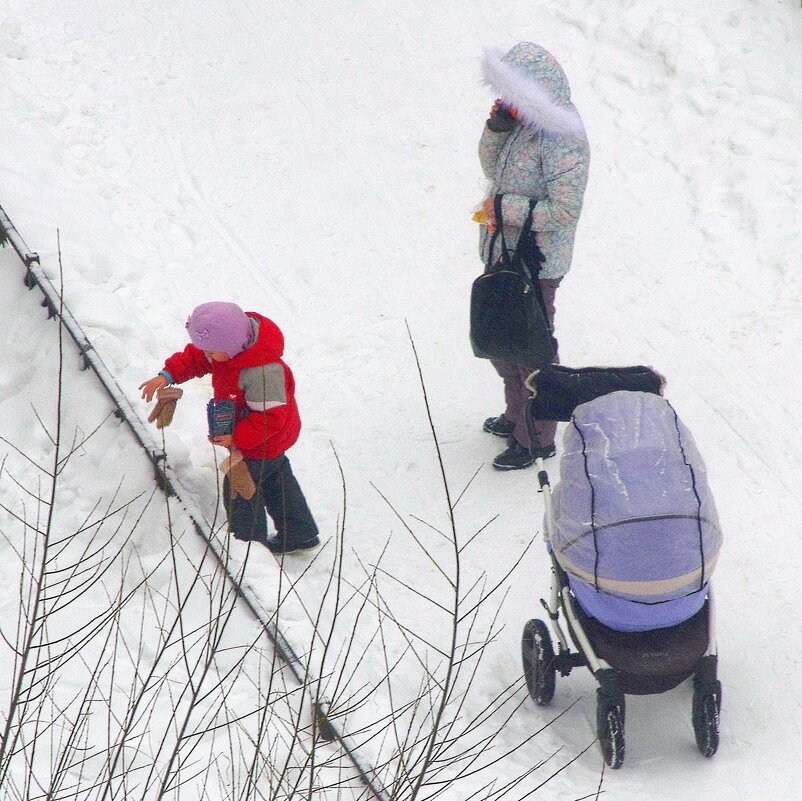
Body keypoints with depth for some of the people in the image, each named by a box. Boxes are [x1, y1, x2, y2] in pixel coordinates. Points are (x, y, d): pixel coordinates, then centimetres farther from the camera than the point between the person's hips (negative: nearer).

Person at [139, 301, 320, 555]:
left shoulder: (262, 373, -42)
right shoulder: (230, 340, -15)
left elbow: (270, 417, -35)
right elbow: (194, 357, 0)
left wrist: (236, 439, -31)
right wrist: (167, 375, -13)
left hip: (261, 447, -10)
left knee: (240, 490, 8)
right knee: (275, 479, 25)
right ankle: (300, 535, 43)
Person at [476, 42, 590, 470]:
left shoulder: (561, 139, -25)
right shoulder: (521, 122, 2)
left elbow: (563, 211, -26)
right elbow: (493, 168, 9)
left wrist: (505, 207, -20)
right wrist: (497, 128, -9)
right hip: (503, 253, 9)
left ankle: (537, 438, 20)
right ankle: (517, 415, 44)